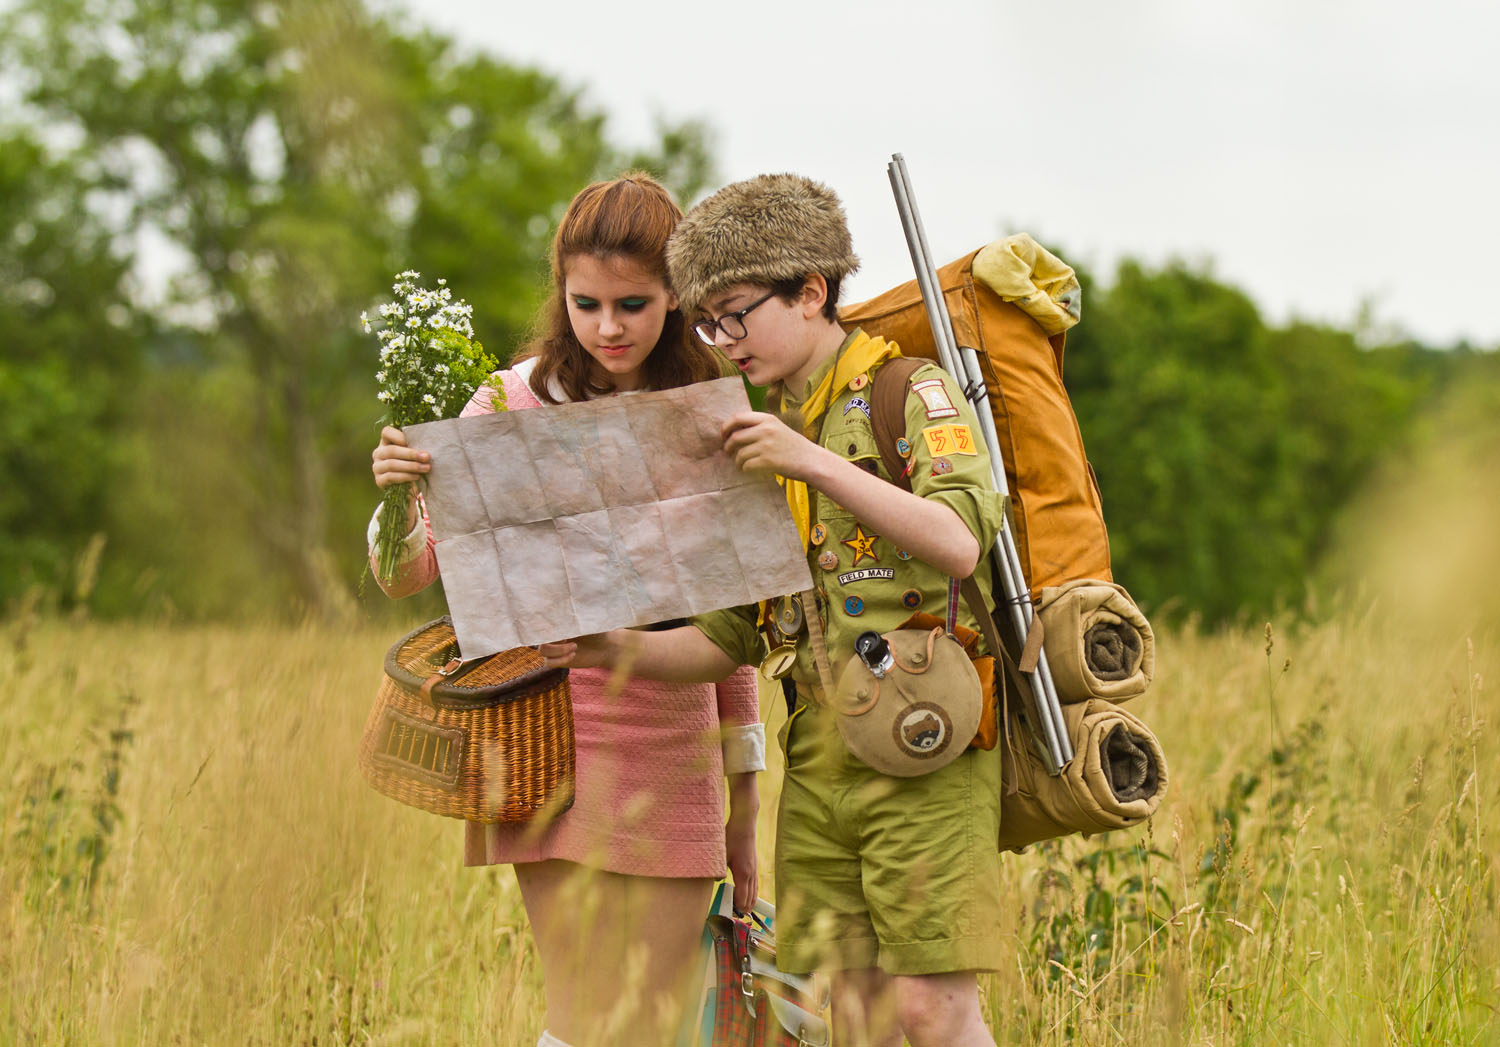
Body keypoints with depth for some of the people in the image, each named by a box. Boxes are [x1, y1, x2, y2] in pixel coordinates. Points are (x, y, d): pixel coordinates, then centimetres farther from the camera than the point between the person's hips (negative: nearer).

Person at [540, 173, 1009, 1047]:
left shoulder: (913, 394, -2)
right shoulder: (764, 439, 18)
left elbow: (958, 543, -21)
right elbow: (734, 639, 17)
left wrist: (817, 463, -27)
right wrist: (618, 650, 0)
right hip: (820, 764, 6)